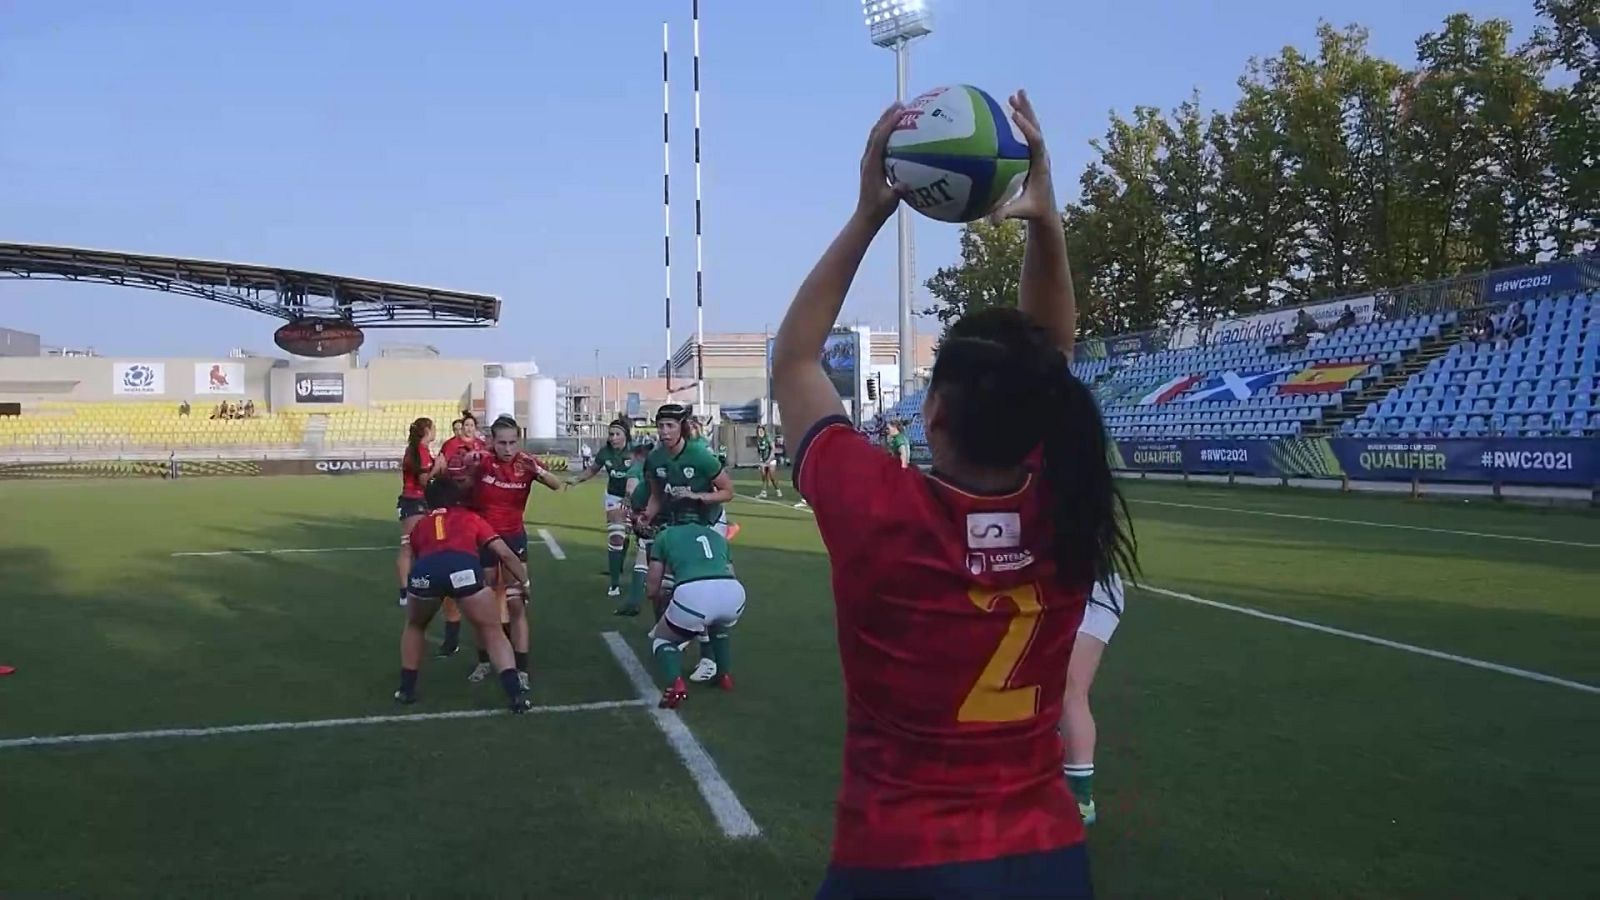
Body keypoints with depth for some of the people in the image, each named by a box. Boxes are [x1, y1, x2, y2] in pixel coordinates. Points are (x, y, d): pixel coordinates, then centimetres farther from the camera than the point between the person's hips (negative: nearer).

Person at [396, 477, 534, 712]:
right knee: (492, 631, 12)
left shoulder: (420, 524, 38)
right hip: (464, 568, -2)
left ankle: (406, 689, 35)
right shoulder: (471, 517, 33)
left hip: (425, 570, 2)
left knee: (414, 626, 33)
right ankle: (516, 693, 0)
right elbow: (505, 553, 27)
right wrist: (525, 580, 38)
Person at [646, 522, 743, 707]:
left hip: (693, 594, -4)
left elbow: (653, 591, 28)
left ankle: (675, 684, -2)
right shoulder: (718, 536, 36)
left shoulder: (665, 535, 27)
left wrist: (664, 598, 51)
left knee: (662, 640, 24)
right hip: (734, 593, 4)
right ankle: (725, 676, 31)